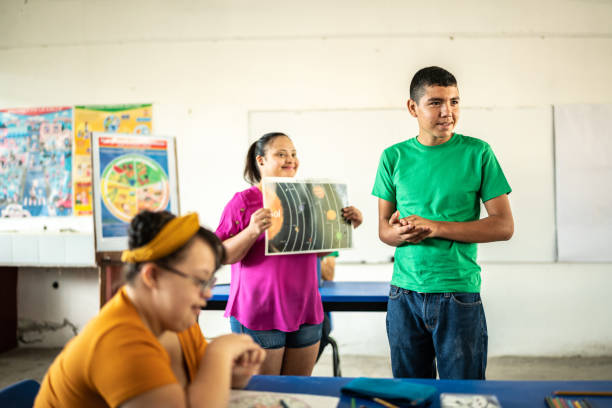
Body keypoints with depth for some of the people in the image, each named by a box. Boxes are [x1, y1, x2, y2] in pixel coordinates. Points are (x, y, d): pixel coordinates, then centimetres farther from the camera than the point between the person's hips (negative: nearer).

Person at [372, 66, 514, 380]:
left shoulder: (477, 153, -2)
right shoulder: (394, 157, 5)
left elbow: (504, 226, -5)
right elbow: (383, 228, 9)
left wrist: (436, 227, -15)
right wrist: (400, 232, -15)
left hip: (459, 294, -2)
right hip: (404, 294, 2)